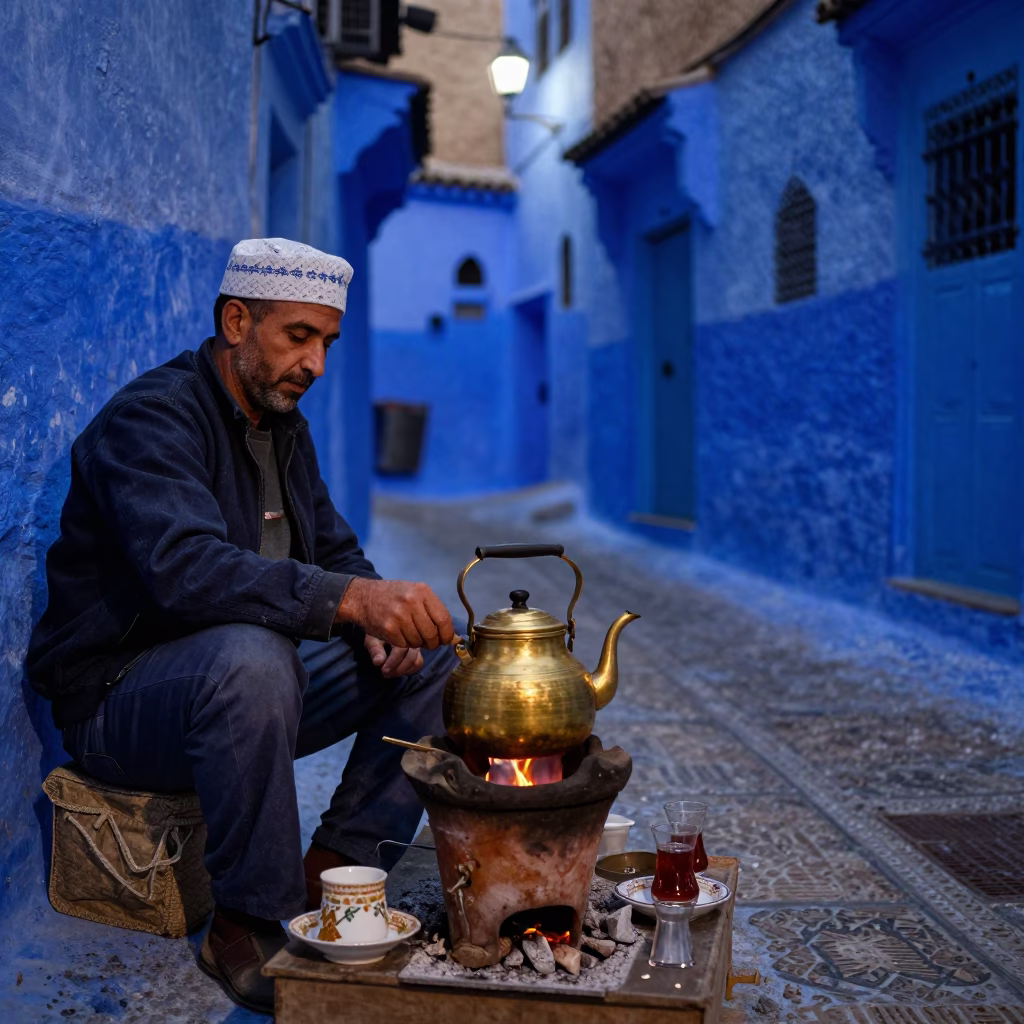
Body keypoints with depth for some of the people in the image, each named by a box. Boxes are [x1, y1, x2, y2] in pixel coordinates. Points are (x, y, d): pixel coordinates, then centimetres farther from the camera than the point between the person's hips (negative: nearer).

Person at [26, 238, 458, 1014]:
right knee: (250, 657, -40)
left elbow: (334, 551, 13)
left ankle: (331, 873, -6)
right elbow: (185, 567, -36)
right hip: (120, 701, -8)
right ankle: (254, 928, -23)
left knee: (434, 649, -3)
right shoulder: (151, 418, -18)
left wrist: (380, 623, -11)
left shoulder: (285, 427, 10)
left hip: (241, 685, 8)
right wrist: (351, 598, -49)